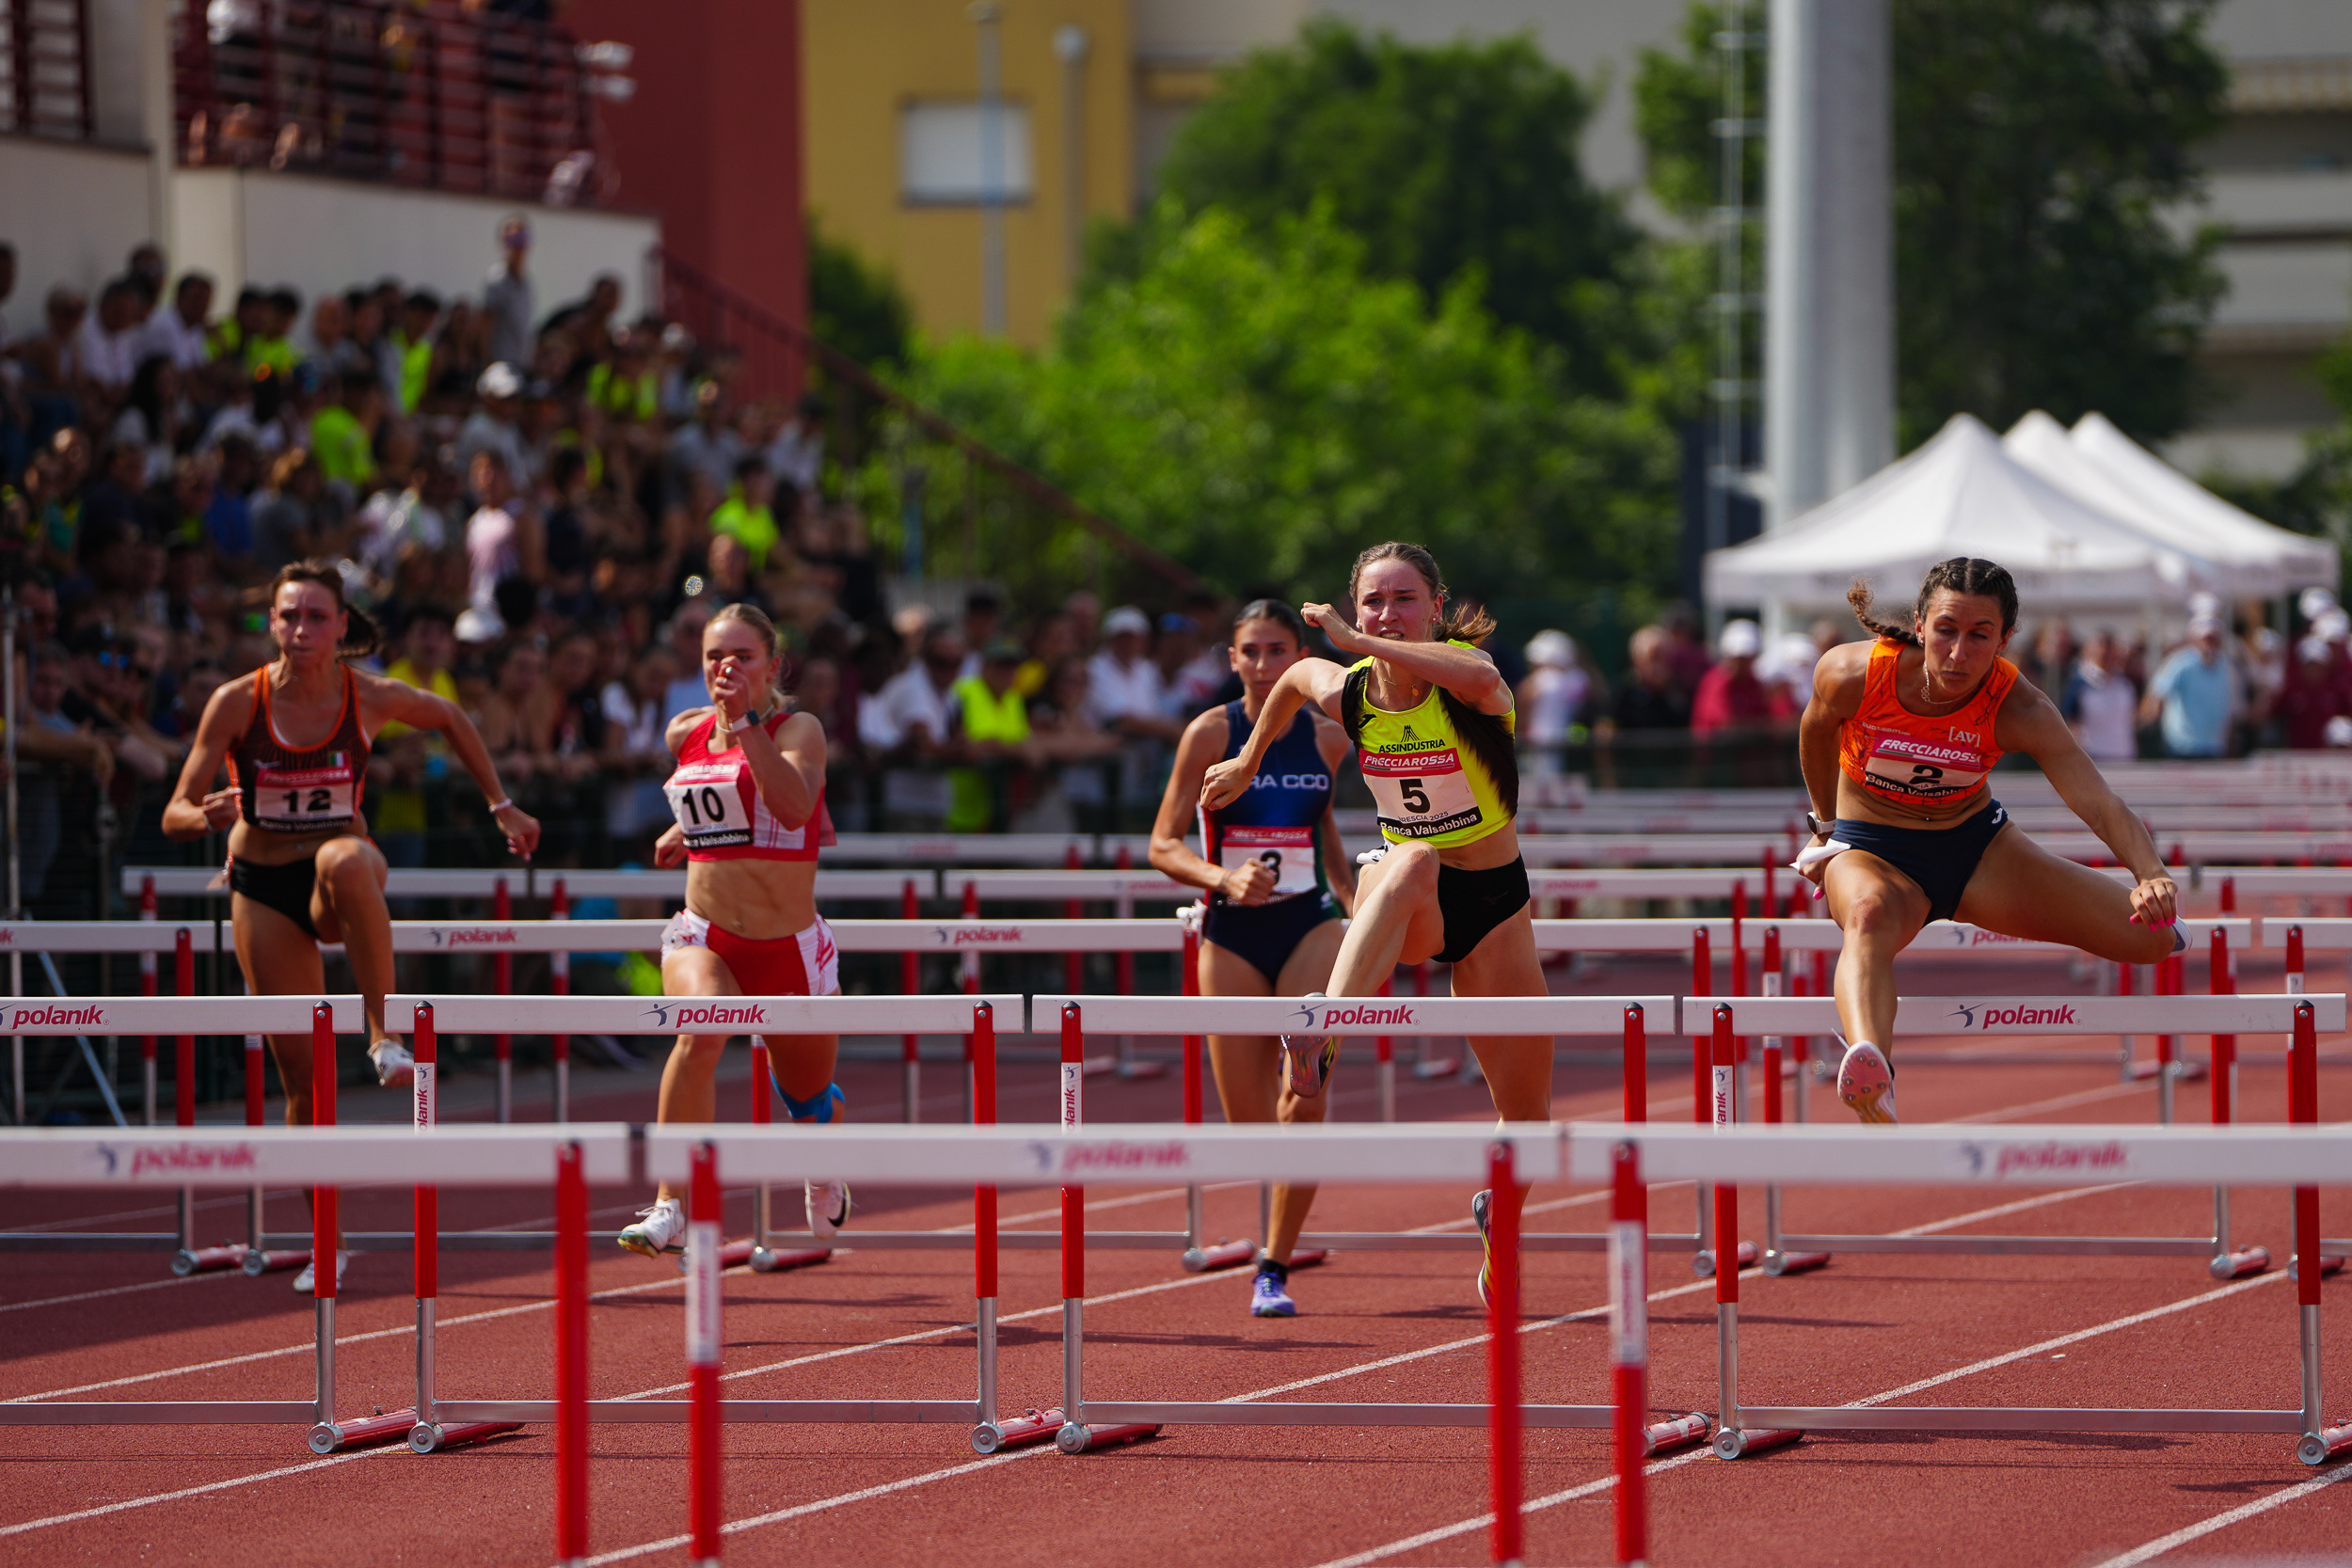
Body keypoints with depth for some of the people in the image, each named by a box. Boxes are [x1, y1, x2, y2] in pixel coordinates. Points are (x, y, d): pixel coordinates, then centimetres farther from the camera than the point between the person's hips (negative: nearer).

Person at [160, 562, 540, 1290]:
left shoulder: (370, 698, -11)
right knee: (302, 1077, -1)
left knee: (345, 859, -41)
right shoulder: (237, 703, -14)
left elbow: (450, 719, 10)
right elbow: (176, 814, -12)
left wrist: (501, 806, 10)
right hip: (264, 891, 1)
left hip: (339, 879, -1)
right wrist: (207, 815, -35)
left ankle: (384, 1035, -33)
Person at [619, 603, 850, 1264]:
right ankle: (671, 1209, -37)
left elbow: (794, 808, -31)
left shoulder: (799, 730, -9)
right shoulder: (685, 733, 6)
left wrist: (743, 721, -32)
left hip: (790, 947, -1)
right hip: (704, 937, 1)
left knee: (808, 1099, 16)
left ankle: (822, 1177, 55)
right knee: (701, 1029, -33)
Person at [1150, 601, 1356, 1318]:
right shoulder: (1211, 734, -4)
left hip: (1310, 925, 1)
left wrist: (1358, 903, 12)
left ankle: (1275, 1267, -5)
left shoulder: (1328, 737, 4)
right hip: (1233, 934, -1)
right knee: (1250, 1124, 0)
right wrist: (1224, 878, -22)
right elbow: (1162, 845, -4)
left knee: (1306, 1101, -19)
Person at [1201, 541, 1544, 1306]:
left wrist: (1357, 640, -45)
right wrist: (1248, 762, 27)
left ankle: (1499, 1233, 38)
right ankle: (1323, 1036, -61)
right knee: (1413, 862, -41)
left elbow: (1481, 681, -46)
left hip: (1492, 899, 0)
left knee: (1526, 1117, 4)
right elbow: (1295, 677, 17)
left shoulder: (1464, 671, -19)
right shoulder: (1344, 692, -8)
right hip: (1400, 899, 0)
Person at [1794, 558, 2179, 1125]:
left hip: (1977, 844, 3)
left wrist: (2152, 876, -53)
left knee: (2153, 934, -6)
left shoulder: (2020, 710, -24)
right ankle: (1870, 1073, -73)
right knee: (1871, 917, -42)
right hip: (1872, 851, -3)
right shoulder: (1852, 675, -23)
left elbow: (2102, 806, -34)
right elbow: (1817, 729, 2)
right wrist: (1825, 824, 14)